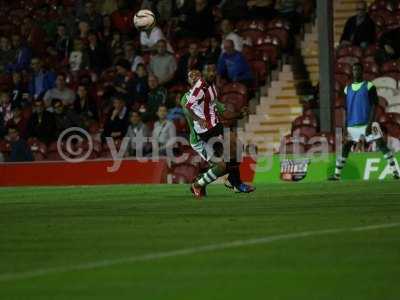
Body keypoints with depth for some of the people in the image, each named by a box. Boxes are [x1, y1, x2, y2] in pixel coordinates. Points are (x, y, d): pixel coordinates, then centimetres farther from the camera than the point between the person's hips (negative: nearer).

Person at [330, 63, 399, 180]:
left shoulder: (369, 86, -3)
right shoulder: (347, 89, 10)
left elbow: (374, 106, -7)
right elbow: (346, 109, 14)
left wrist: (370, 124, -16)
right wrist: (345, 127, 8)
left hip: (368, 124, -4)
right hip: (353, 125, 4)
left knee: (382, 145, -8)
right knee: (346, 148, 5)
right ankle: (337, 174, 11)